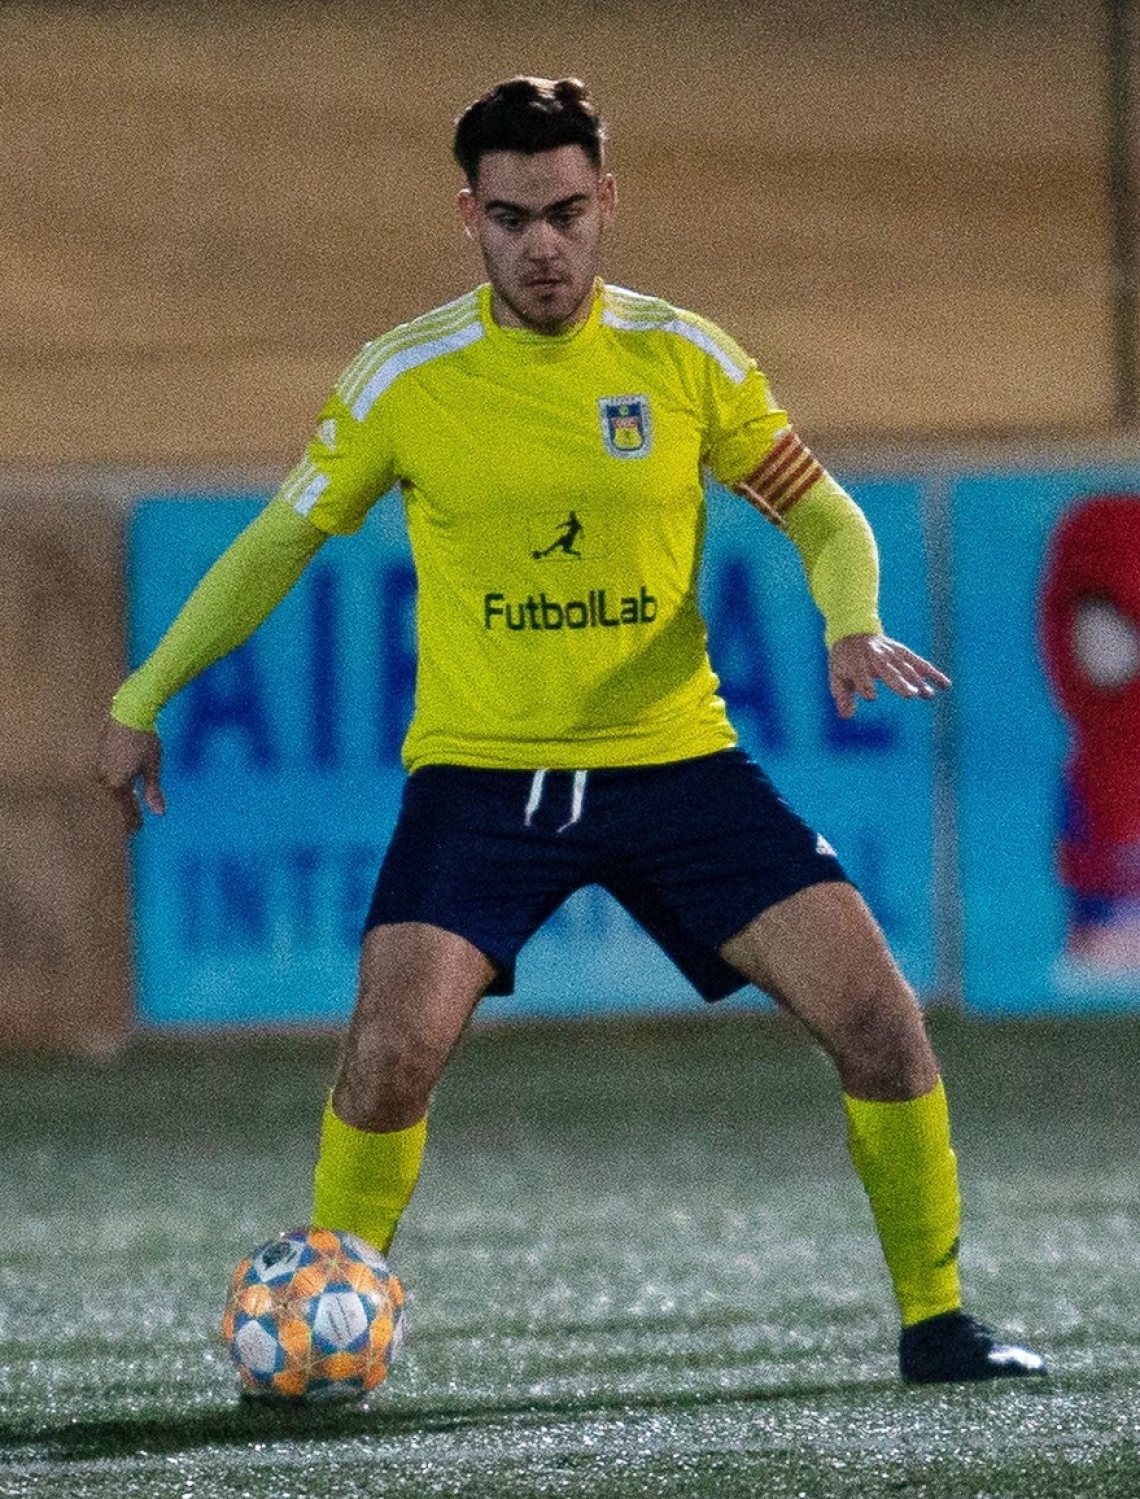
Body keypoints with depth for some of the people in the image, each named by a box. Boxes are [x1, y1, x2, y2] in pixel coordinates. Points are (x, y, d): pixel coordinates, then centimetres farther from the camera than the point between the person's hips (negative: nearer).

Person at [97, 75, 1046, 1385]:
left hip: (674, 761, 1)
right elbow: (280, 543, 9)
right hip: (478, 774, -1)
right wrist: (140, 700, 9)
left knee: (876, 1016, -10)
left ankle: (935, 1321, 7)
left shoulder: (685, 360, -2)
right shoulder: (402, 381, -4)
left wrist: (852, 628, -16)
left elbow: (824, 517, 6)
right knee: (392, 1056, -21)